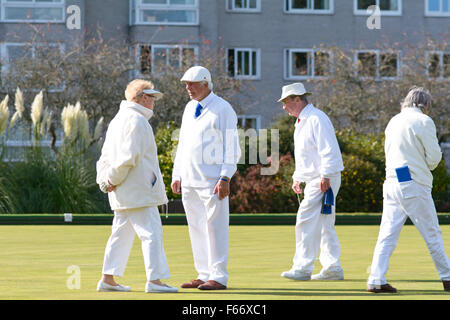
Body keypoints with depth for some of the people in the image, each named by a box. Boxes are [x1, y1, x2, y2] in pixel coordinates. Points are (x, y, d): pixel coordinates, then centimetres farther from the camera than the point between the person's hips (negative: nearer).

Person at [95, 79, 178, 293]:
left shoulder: (118, 119, 19)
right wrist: (113, 180, -11)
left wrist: (104, 181, 11)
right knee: (151, 233, -8)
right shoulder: (137, 121, -13)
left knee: (121, 234, 12)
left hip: (122, 194, 10)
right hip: (138, 191, -10)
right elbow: (128, 157, -19)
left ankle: (108, 279, 12)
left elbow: (106, 155, 19)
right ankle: (154, 279, -11)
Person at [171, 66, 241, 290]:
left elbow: (231, 147, -8)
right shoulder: (189, 108, 17)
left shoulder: (222, 109, -5)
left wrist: (225, 178, -16)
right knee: (196, 228, 8)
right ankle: (204, 275, 13)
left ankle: (218, 277, -5)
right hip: (189, 180, 7)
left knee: (215, 226, -7)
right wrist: (176, 175, 16)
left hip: (211, 180, -7)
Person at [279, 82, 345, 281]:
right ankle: (332, 268, 13)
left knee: (306, 221, -12)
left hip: (324, 180, -10)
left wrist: (325, 176, -23)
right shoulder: (301, 122, 19)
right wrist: (297, 178, 21)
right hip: (312, 180, 10)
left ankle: (302, 268, -12)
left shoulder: (316, 119, -13)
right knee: (324, 226, 10)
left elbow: (328, 150, -19)